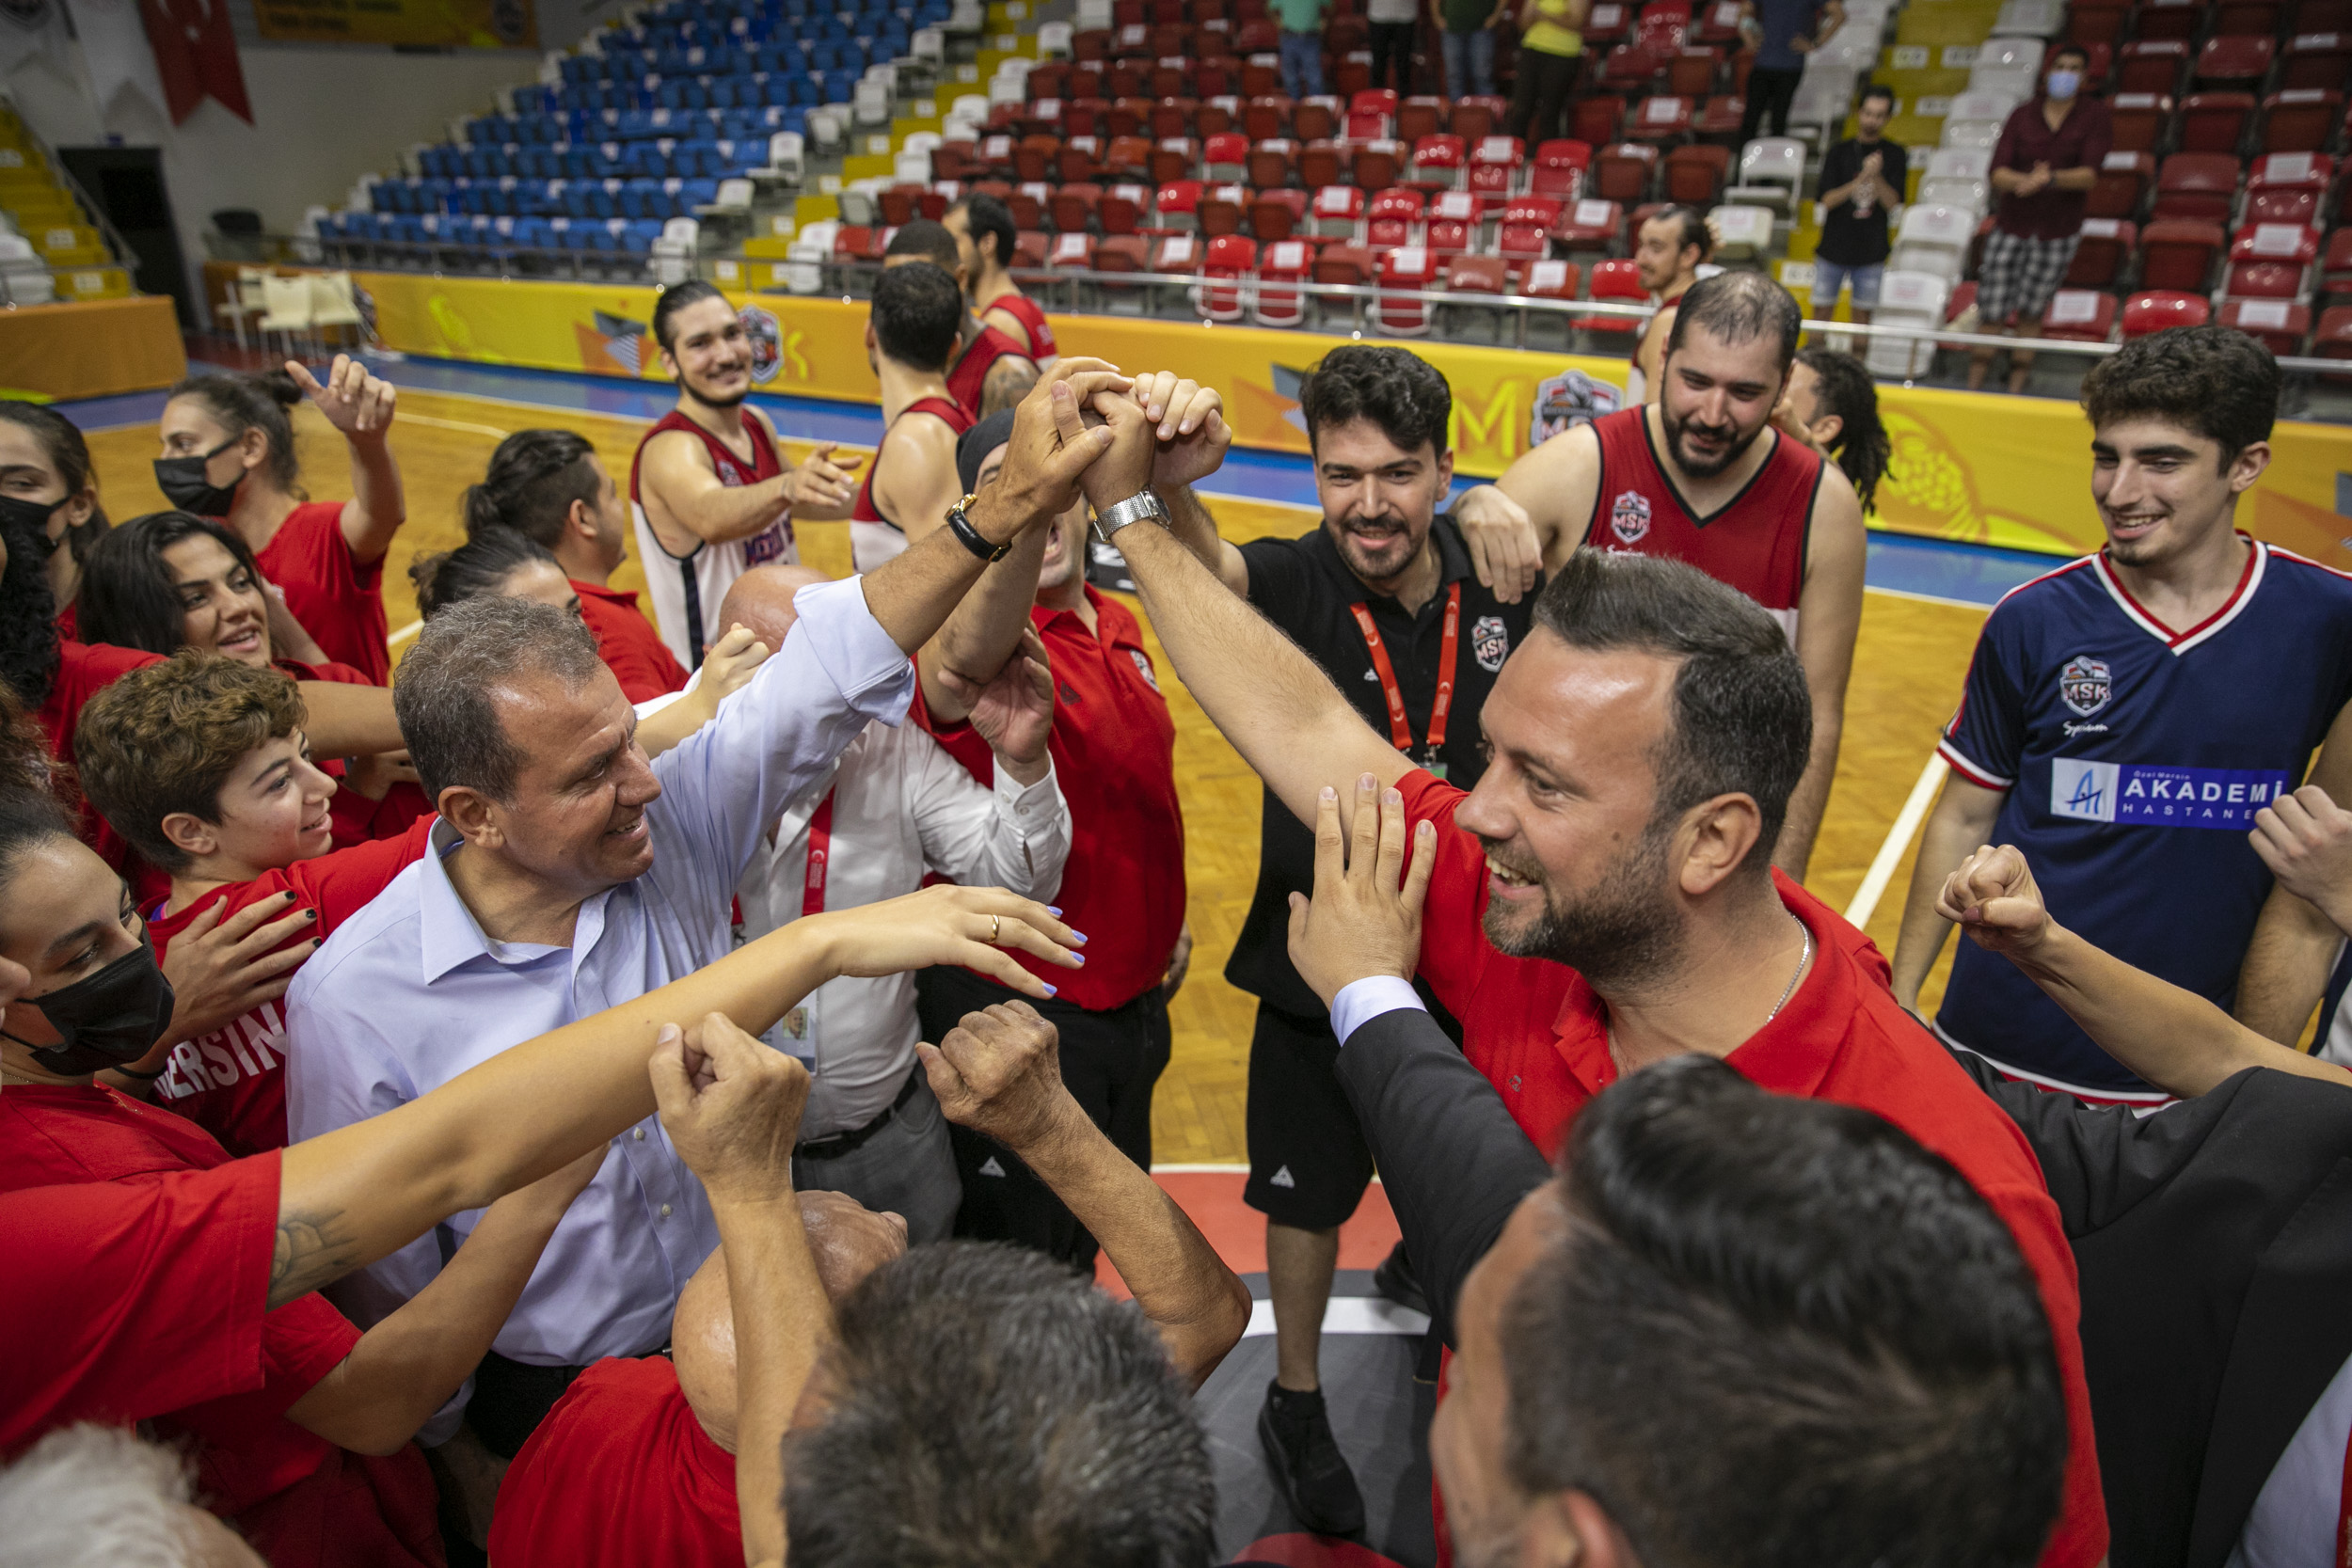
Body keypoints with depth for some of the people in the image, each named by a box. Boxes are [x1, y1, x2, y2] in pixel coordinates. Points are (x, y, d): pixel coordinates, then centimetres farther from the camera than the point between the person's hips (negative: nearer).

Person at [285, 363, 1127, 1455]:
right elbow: (378, 1281, -10)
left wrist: (1007, 508, -27)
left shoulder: (676, 820, -16)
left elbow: (833, 669, -18)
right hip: (557, 1397, -2)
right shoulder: (353, 998, -22)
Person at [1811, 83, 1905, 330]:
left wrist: (1876, 177, -23)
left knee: (1863, 315, 4)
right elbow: (1826, 200, -10)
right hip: (1833, 247, 0)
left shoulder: (1895, 156, 2)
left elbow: (1894, 204, -7)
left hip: (1871, 252, 0)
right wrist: (1862, 178, -23)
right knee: (1822, 310, 2)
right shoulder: (1838, 153, 0)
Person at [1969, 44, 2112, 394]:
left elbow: (2090, 174, -14)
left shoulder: (2095, 117, -1)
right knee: (1991, 312, -5)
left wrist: (2051, 178, -33)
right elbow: (1998, 173, -10)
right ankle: (1974, 385, 5)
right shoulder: (2023, 115, 1)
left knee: (2031, 312, 5)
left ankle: (2016, 387, 14)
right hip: (2012, 226, 0)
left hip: (2059, 233, 0)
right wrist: (2027, 179, -31)